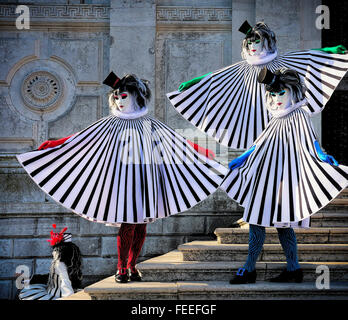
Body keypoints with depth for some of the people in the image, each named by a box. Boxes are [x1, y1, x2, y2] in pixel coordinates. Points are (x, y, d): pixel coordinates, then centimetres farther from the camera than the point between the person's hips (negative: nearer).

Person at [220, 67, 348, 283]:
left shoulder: (299, 116, -6)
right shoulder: (278, 119, 17)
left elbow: (310, 143, -14)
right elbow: (260, 145, 24)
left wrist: (324, 158, -30)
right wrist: (241, 160, 29)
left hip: (285, 179, -7)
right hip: (268, 177, 7)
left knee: (258, 219, -8)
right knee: (283, 224, 6)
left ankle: (250, 270, -3)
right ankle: (294, 269, 10)